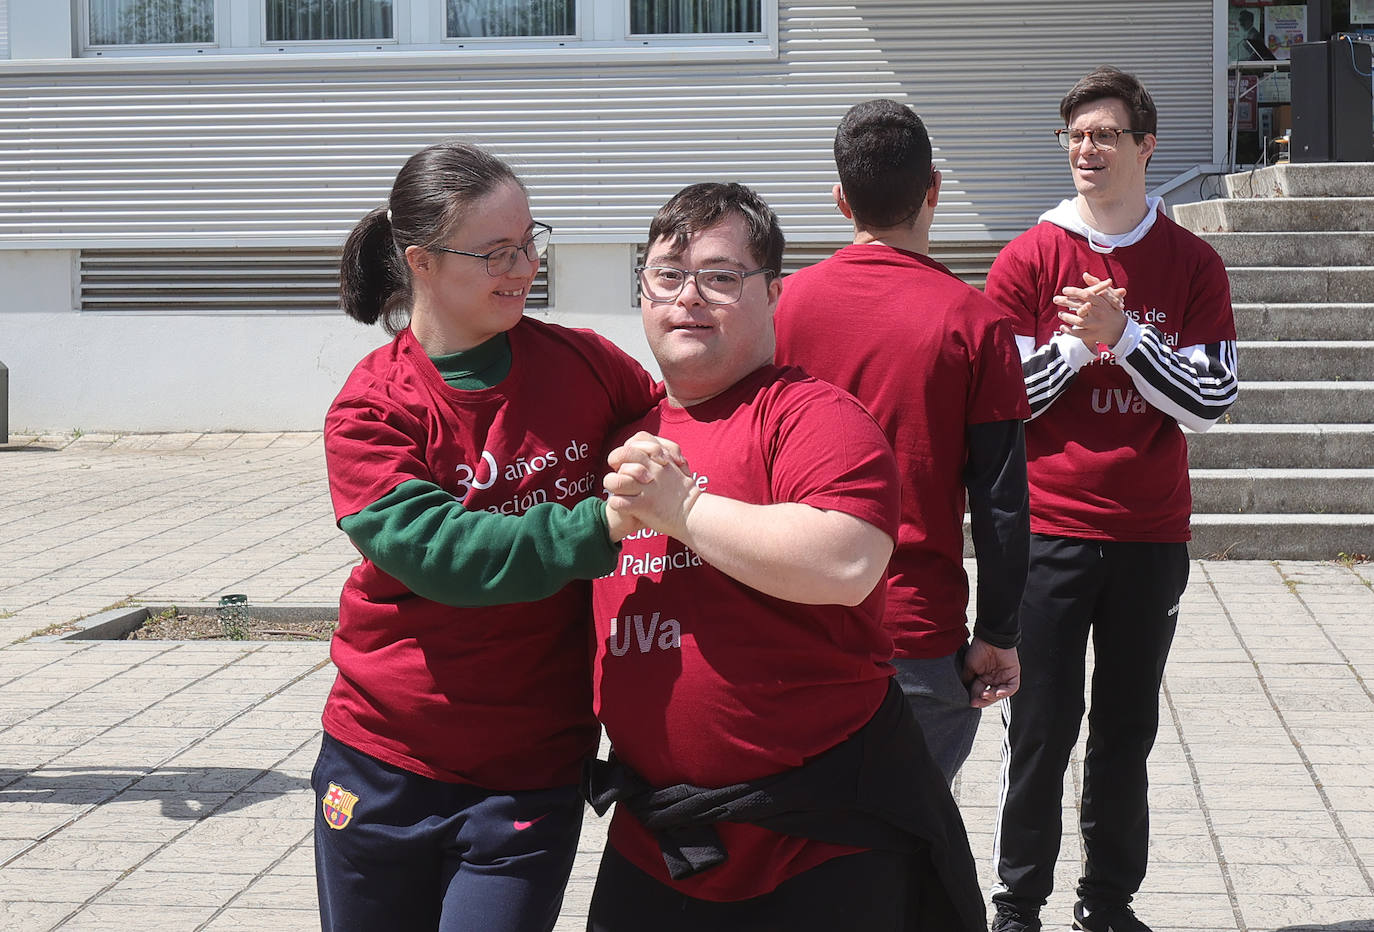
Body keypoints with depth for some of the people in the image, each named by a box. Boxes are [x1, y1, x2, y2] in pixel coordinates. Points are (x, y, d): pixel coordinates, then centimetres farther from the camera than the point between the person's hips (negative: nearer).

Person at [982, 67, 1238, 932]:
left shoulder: (1193, 264, 2)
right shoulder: (1028, 259, -1)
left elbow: (1211, 401, -6)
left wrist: (1122, 335, -17)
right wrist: (1076, 343, -14)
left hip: (1151, 536, 1)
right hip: (1049, 530, -1)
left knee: (1128, 729, 10)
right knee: (1042, 727, 2)